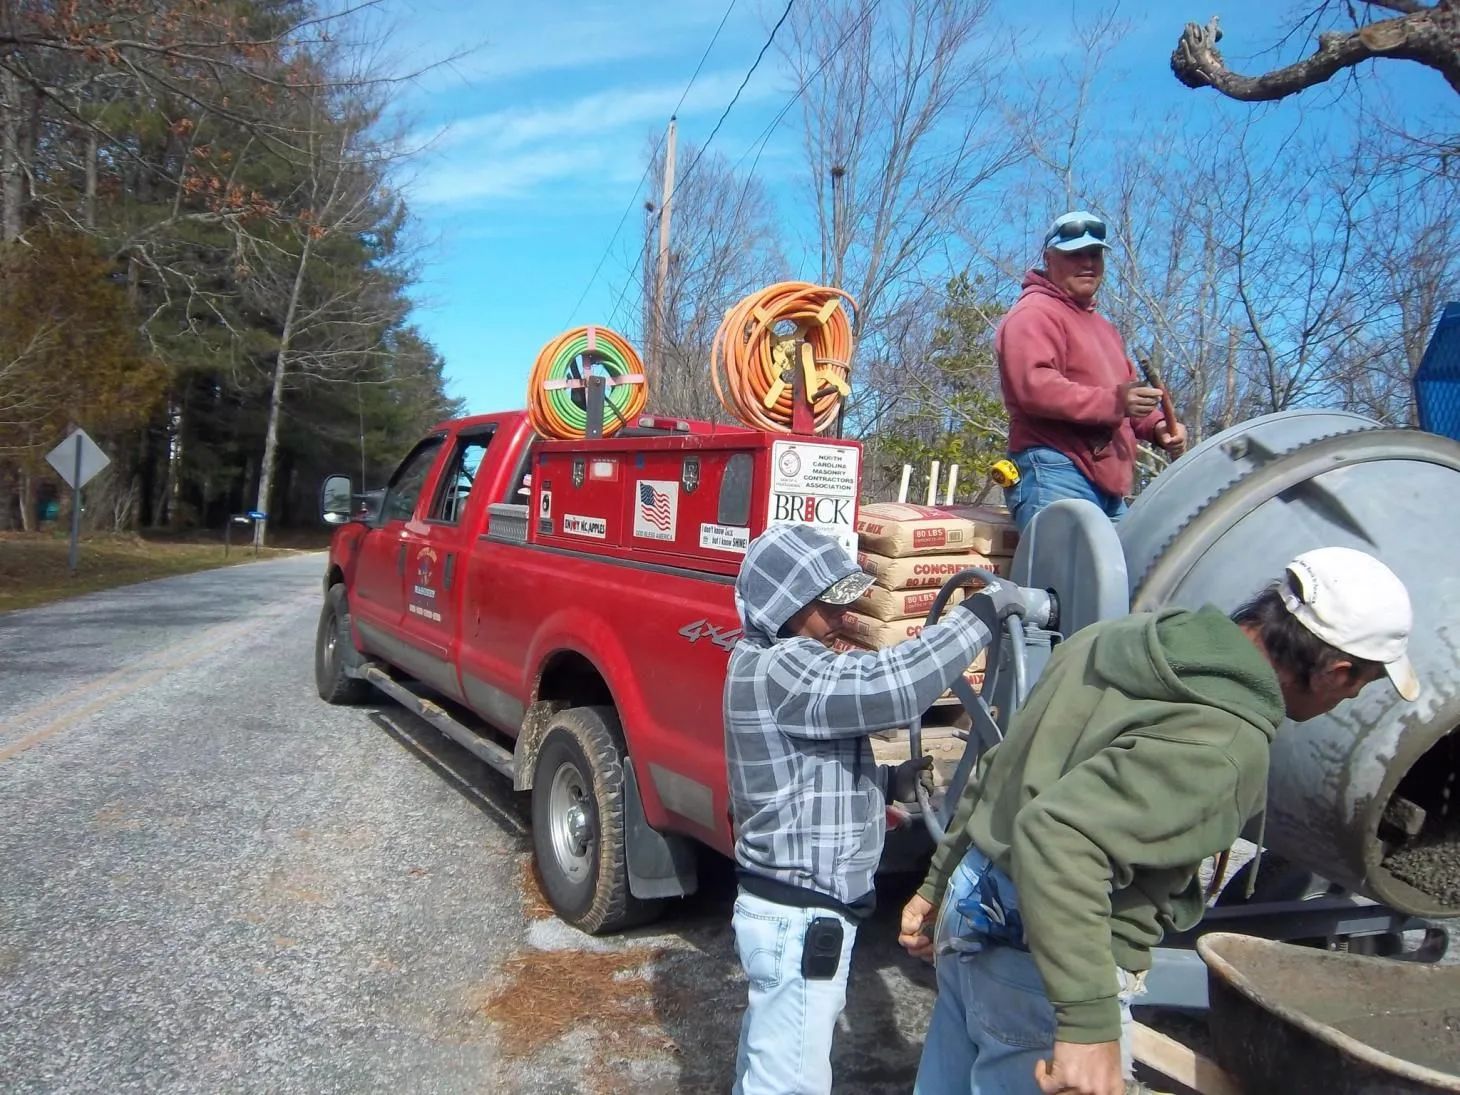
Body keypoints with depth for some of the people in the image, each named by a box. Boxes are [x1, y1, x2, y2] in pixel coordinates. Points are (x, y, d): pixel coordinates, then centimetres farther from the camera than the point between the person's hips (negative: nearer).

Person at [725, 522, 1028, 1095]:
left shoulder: (777, 664, 11)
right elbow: (891, 684, -36)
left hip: (786, 904, 11)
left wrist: (889, 781, 3)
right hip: (801, 915, -10)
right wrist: (985, 609, -28)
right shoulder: (778, 671, -23)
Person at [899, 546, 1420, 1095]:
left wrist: (938, 886, 18)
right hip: (1035, 970, -8)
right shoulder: (1223, 746, -25)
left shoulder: (1117, 637, 0)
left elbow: (998, 769, 8)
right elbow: (1059, 831, -37)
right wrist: (1090, 1024, -32)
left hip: (969, 903, 8)